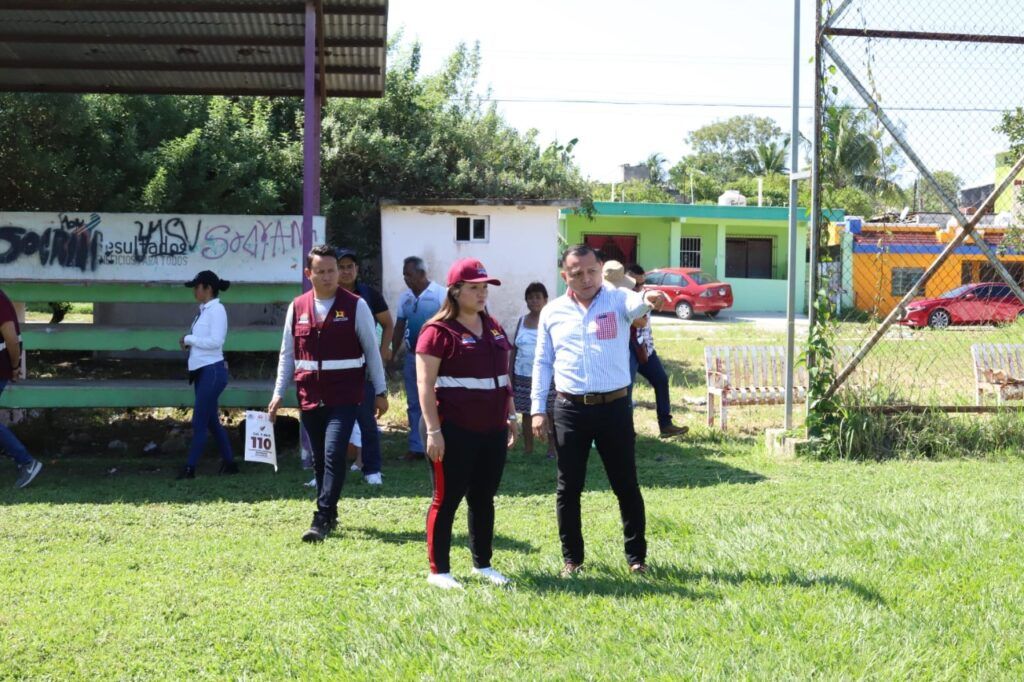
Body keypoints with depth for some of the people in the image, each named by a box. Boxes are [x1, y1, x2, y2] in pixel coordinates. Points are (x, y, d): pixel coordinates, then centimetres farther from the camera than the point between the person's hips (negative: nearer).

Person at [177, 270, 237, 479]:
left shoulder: (216, 309, -12)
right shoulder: (204, 310, 14)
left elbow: (215, 341, -21)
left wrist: (190, 339, -12)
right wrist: (189, 343, 0)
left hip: (212, 371, -9)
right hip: (202, 370, 9)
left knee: (199, 421, -5)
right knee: (211, 421, 13)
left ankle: (190, 468, -1)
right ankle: (229, 463, 22)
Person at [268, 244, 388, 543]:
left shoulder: (355, 306, -3)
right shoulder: (297, 308, 6)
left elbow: (371, 350, 1)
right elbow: (287, 354, 12)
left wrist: (380, 391, 2)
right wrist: (279, 393, 7)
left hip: (345, 397, -4)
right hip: (309, 397, 4)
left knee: (334, 454, -15)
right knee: (319, 459, 12)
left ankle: (322, 519, -11)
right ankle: (330, 515, 26)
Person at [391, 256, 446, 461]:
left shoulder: (440, 294, -9)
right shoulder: (405, 297, 9)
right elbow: (399, 327, 13)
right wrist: (393, 354, 9)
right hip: (412, 355, 6)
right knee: (414, 404, 11)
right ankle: (416, 447, 18)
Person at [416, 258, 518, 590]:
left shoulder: (493, 328, 13)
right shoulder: (438, 331, -10)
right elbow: (425, 384, -13)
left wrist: (511, 415, 18)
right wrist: (433, 430, -18)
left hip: (492, 429, 7)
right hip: (455, 431, -7)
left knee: (483, 498, 14)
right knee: (447, 499, 1)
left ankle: (482, 564, 25)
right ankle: (438, 570, 10)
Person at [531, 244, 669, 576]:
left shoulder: (617, 299, -3)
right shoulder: (552, 312, 5)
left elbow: (636, 304, -27)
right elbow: (542, 363, 10)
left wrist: (649, 298, -52)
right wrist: (538, 409, 4)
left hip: (614, 407, -2)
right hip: (570, 409, 2)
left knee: (626, 486, 6)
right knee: (568, 489, 8)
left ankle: (636, 556, 19)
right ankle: (572, 558, 21)